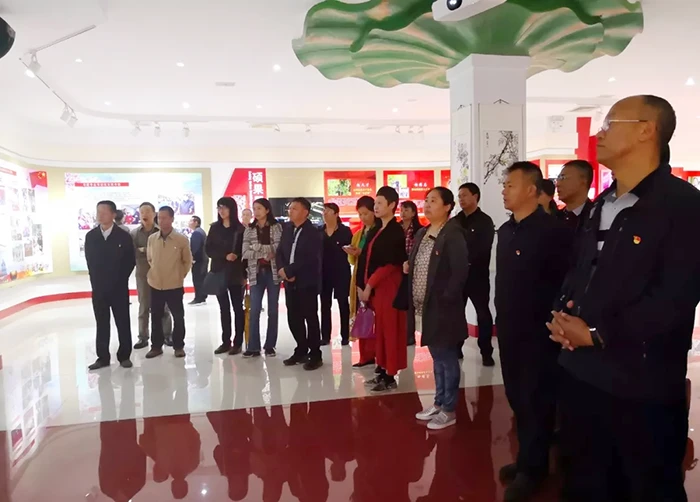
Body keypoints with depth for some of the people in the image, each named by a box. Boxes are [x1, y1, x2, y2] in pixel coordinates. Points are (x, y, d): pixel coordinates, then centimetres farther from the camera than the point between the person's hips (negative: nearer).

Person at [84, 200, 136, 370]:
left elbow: (131, 261, -3)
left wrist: (119, 280, -4)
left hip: (119, 288, -3)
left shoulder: (124, 236, -5)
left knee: (123, 323, 5)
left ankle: (124, 356, 16)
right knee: (101, 324, 10)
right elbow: (90, 262, 8)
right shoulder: (90, 236, 4)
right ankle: (103, 357, 19)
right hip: (98, 288, 3)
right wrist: (96, 282, 4)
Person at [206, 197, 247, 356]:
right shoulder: (214, 227, 7)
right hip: (219, 273, 4)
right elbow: (208, 249, 2)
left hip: (236, 274, -4)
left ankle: (238, 343, 10)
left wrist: (245, 274, -12)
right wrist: (225, 256, -14)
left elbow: (245, 252, -5)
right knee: (224, 309, 10)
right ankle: (226, 341, 18)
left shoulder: (240, 229, -4)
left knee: (237, 308, 4)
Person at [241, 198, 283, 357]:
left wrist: (257, 248, -11)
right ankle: (253, 346, 5)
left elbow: (278, 249, -9)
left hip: (272, 272, -1)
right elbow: (245, 252, -2)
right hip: (256, 273, 2)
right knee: (254, 310, -2)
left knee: (273, 310, 5)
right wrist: (265, 254, -11)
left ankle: (270, 346, 14)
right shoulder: (249, 229, 7)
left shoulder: (276, 227, 1)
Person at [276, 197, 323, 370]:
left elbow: (309, 259, -18)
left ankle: (315, 355, 11)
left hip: (307, 282, -6)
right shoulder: (287, 229, 13)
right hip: (290, 282, 7)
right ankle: (301, 351, 27)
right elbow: (280, 252, 10)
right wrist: (282, 269, -8)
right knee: (293, 318, 12)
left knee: (310, 318, 0)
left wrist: (289, 271, -15)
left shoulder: (313, 233, -9)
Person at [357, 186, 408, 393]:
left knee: (389, 329, -1)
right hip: (373, 287, 8)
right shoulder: (376, 231, 15)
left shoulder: (396, 231, -10)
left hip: (388, 286, -8)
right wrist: (362, 285, 3)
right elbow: (367, 259, 12)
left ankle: (390, 377, 8)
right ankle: (382, 371, 21)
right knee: (380, 329, 12)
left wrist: (369, 286, -15)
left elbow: (390, 264, -17)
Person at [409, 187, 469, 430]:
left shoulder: (453, 235, -14)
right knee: (437, 357, 19)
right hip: (424, 308, 8)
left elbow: (460, 272, -19)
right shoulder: (421, 234, 12)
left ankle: (449, 410, 19)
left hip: (442, 308, -8)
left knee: (447, 358, 5)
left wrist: (445, 299, -19)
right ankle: (438, 403, 32)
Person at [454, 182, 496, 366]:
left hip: (477, 275, -4)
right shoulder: (455, 221, 11)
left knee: (483, 313, 2)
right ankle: (456, 348, 20)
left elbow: (482, 250, -11)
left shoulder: (485, 221, -3)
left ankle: (486, 352, 11)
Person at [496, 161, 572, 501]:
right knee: (517, 398, 16)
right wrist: (501, 317, 12)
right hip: (509, 330, 7)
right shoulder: (505, 230, 9)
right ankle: (527, 458, 34)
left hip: (538, 332, -7)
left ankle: (533, 468, 25)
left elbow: (566, 282, -17)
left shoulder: (553, 230, -15)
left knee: (536, 401, 8)